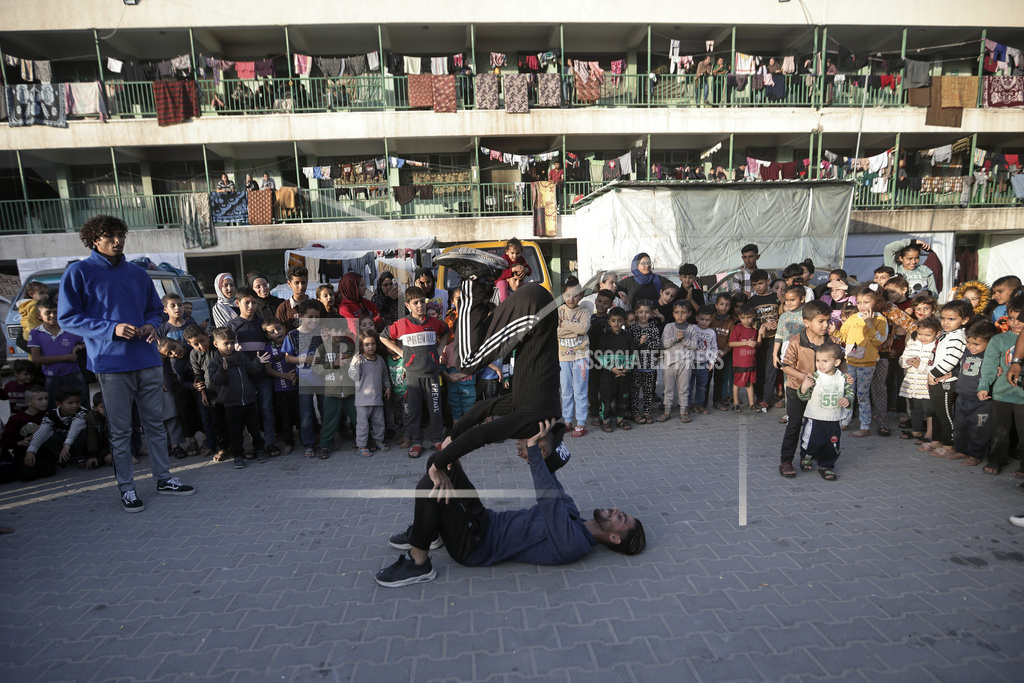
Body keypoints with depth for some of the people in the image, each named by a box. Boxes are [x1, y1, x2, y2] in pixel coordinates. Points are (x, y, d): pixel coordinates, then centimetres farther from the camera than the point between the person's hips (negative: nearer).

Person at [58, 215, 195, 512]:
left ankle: (164, 478, 20)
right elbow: (68, 318, -3)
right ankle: (126, 488, 16)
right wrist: (112, 328, -16)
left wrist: (151, 325, -2)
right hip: (112, 364, -4)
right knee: (120, 430, 4)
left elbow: (155, 310, 22)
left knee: (155, 423, 10)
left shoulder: (138, 273, 14)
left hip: (148, 361, 4)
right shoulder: (79, 272, 0)